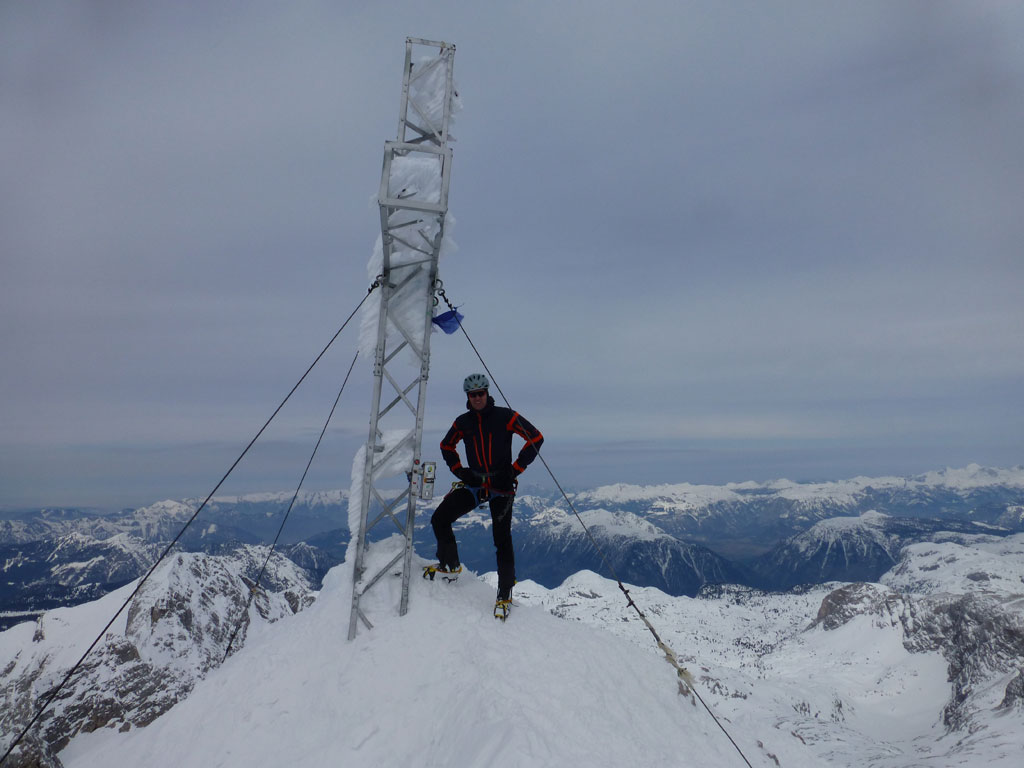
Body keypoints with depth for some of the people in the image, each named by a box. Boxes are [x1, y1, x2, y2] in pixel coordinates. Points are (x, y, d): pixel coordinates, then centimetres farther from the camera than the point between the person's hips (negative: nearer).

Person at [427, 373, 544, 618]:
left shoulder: (505, 416, -6)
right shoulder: (463, 422, 6)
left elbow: (536, 437, -6)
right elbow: (446, 446, 22)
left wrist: (516, 469, -10)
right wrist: (459, 470, 6)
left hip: (502, 487, -4)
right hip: (474, 484, 4)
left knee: (502, 539, -4)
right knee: (439, 519, -5)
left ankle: (504, 595, 9)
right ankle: (450, 566, 16)